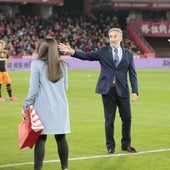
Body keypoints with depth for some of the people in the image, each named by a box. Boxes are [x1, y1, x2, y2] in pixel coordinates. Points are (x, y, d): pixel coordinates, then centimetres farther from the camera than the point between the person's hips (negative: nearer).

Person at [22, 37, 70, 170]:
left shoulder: (37, 64, -7)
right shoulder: (62, 64, 5)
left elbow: (33, 89, -8)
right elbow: (65, 87, 12)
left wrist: (26, 106, 0)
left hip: (43, 107, -3)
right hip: (60, 106, 3)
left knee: (41, 139, -2)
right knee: (61, 138, 9)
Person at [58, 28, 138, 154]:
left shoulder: (128, 54, 7)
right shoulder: (103, 51, 5)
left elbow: (133, 74, 5)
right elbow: (87, 56, -5)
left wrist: (135, 91, -5)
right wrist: (72, 52, -21)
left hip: (122, 90, 1)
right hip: (107, 90, -1)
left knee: (127, 118, 6)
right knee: (109, 119, 3)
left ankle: (126, 144, 23)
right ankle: (110, 146, 14)